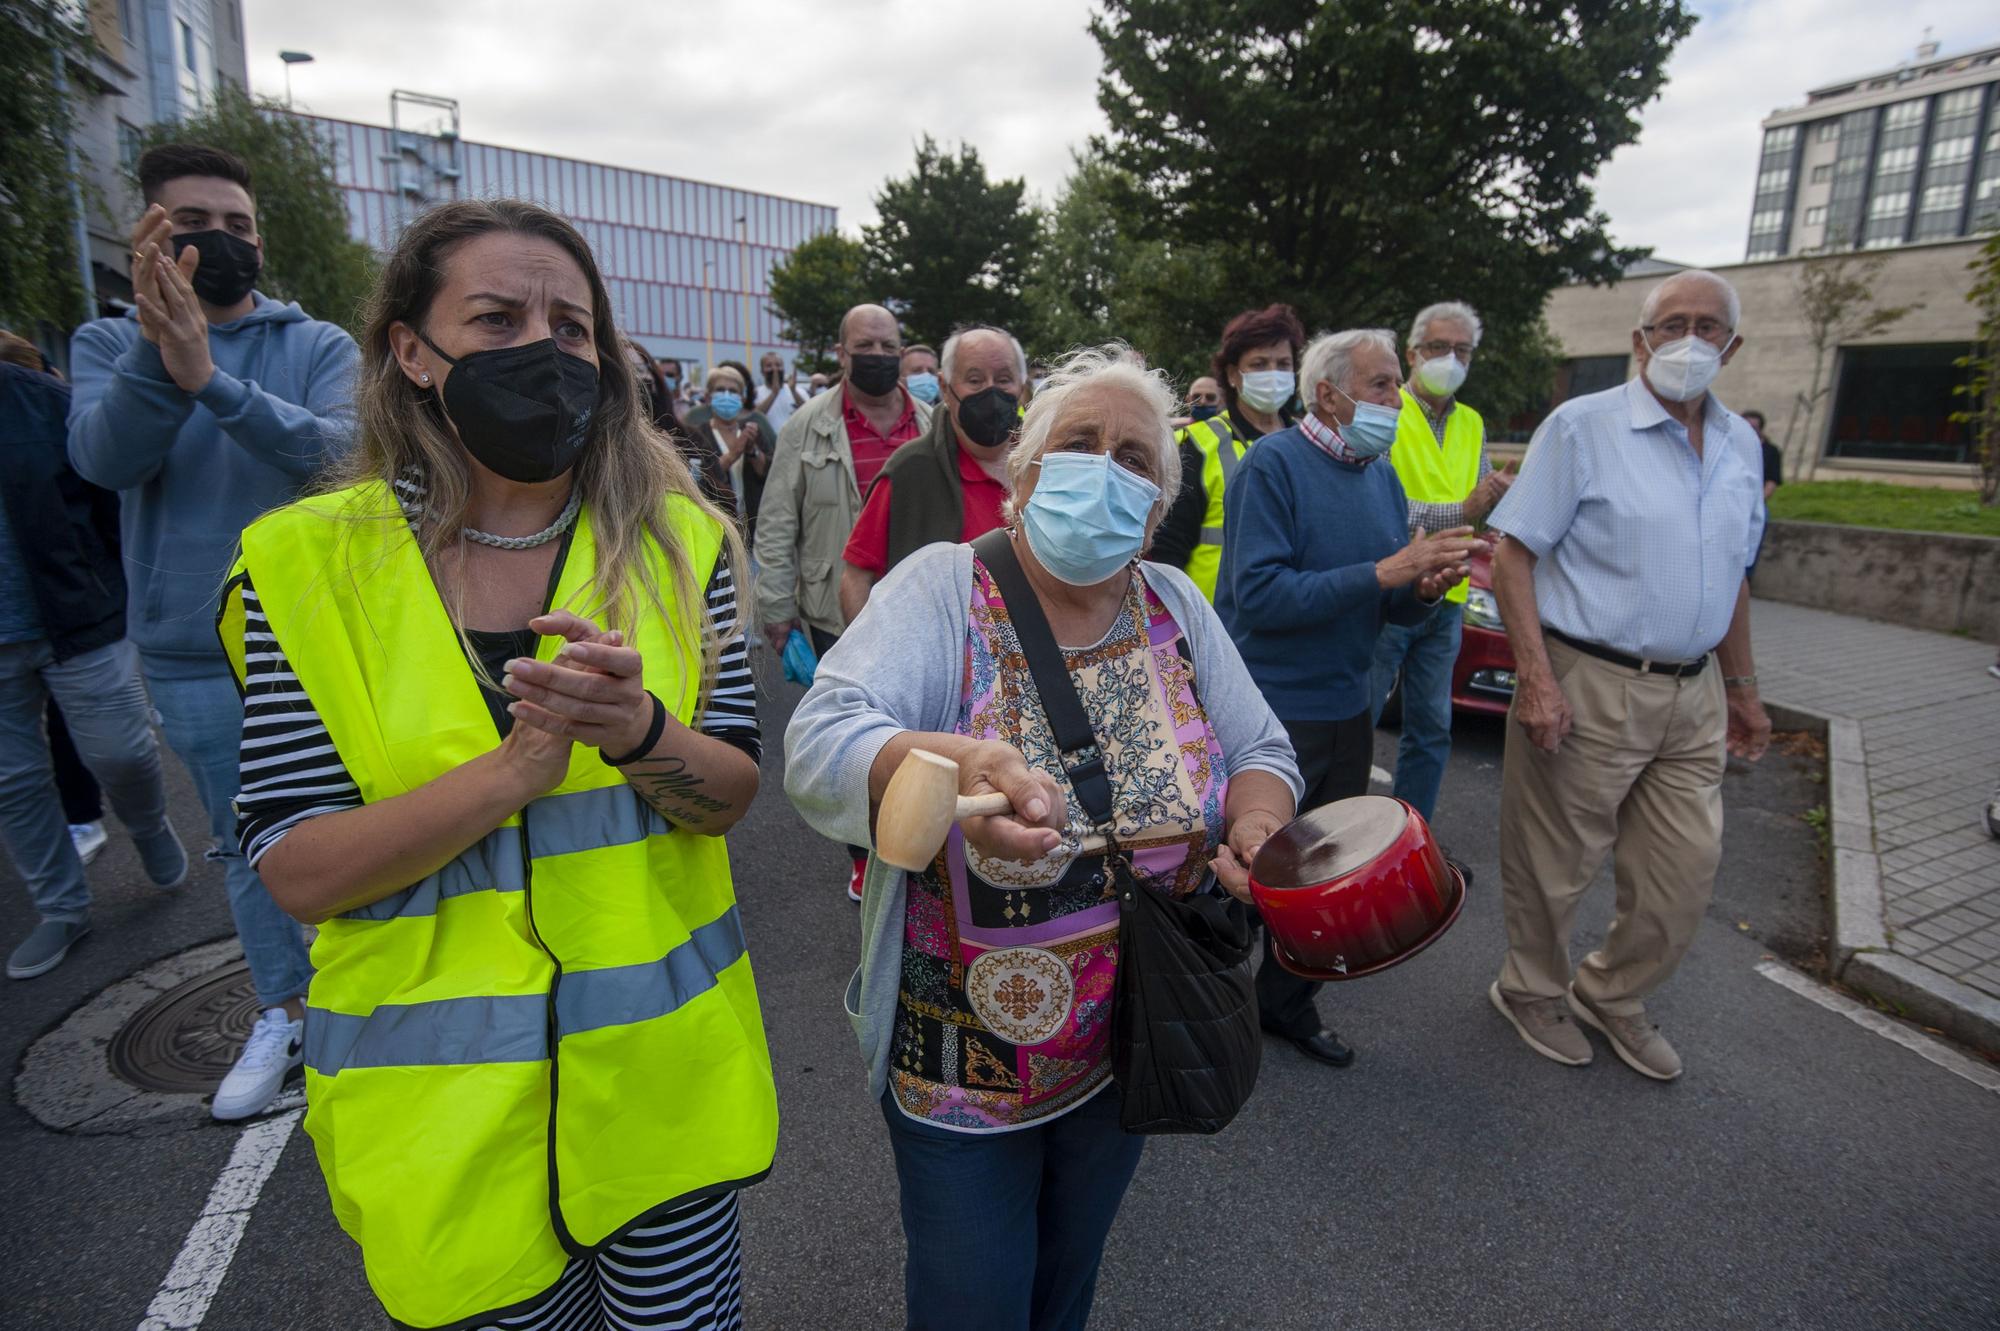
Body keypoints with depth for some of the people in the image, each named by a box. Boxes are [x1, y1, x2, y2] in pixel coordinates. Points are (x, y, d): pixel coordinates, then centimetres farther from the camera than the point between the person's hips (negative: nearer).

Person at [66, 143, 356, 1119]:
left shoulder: (318, 346, -2)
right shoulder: (108, 345, 4)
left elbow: (343, 450, -21)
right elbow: (104, 458, -16)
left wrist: (213, 380, -34)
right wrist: (155, 351, -32)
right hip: (193, 655, 2)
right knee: (248, 846, 15)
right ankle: (283, 1014, 32)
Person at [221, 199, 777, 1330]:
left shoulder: (674, 541, -4)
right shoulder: (311, 563, -7)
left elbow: (731, 793, -6)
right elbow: (301, 874, -11)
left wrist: (640, 733, -27)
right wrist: (518, 767, -26)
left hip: (664, 1064, 1)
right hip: (440, 1098, -1)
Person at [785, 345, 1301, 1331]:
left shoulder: (1177, 608, -2)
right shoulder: (942, 590, -16)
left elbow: (1262, 753, 4)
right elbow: (820, 742, -28)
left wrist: (1254, 829, -18)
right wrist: (948, 764, -48)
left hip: (1133, 1051, 4)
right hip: (962, 1055, -4)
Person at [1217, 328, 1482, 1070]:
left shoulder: (1382, 477, 8)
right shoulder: (1273, 465, -14)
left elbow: (1398, 609, 11)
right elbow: (1258, 594, -24)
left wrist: (1425, 588, -12)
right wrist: (1383, 572, -25)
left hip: (1346, 709, 8)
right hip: (1269, 710, -7)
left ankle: (1287, 1001, 37)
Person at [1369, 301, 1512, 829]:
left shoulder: (1472, 425, 14)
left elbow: (1483, 506, 12)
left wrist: (1503, 496, -10)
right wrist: (1460, 512, -22)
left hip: (1445, 602, 7)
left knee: (1431, 730, 13)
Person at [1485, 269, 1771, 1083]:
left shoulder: (1740, 445, 13)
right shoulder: (1581, 427, -8)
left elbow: (1731, 579, 21)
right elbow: (1513, 556, -13)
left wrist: (1742, 689, 20)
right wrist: (1536, 677, -21)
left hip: (1691, 696, 7)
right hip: (1588, 687, -6)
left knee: (1686, 870, 13)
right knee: (1554, 867, 6)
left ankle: (1610, 996, 35)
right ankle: (1532, 993, 31)